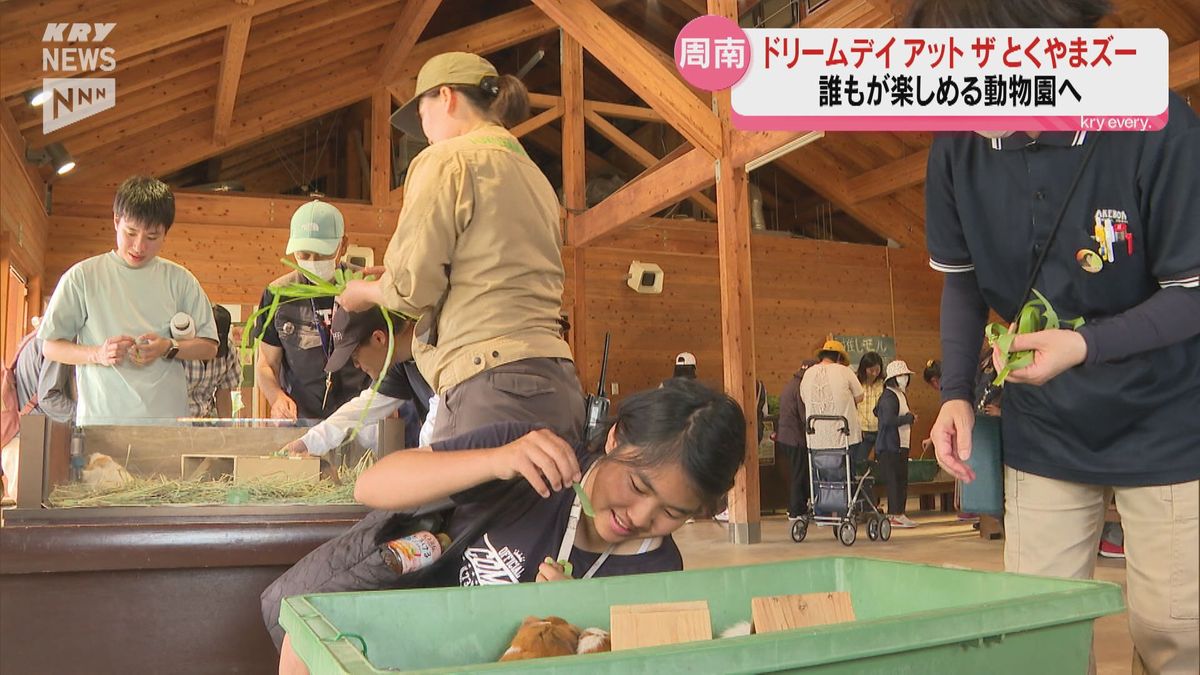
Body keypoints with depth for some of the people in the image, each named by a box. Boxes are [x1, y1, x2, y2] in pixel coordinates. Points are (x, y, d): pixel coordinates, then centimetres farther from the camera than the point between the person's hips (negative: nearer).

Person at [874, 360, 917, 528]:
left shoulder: (900, 395, 18)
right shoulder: (889, 396, -14)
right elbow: (888, 419, -26)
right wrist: (910, 418, -15)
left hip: (900, 445, 10)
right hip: (890, 446, -10)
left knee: (901, 480, 10)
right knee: (895, 480, -7)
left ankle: (897, 514, 15)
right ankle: (896, 516, -4)